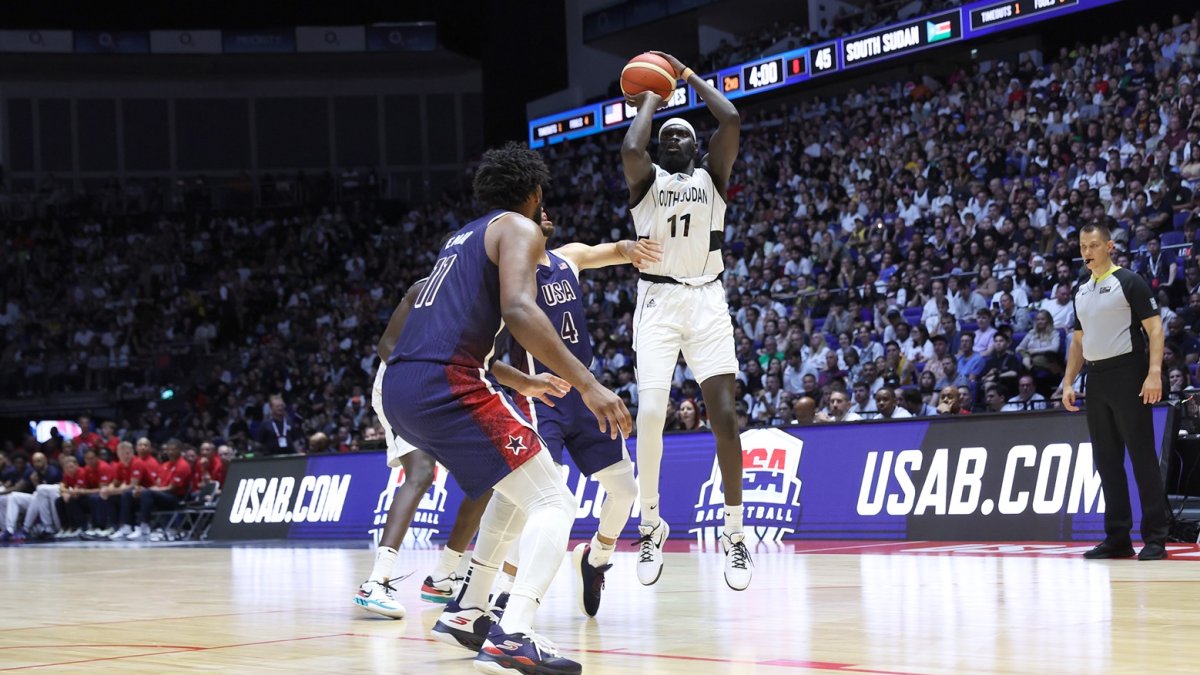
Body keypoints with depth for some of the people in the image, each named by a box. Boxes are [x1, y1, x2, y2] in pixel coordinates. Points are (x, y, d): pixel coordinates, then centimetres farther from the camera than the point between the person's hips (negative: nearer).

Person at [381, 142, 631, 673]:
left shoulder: (461, 238, 29)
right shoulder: (519, 229, 3)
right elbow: (518, 310, -15)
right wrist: (588, 384, -19)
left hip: (399, 389, 9)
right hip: (445, 384, -9)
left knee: (515, 486, 28)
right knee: (552, 502, -5)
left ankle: (468, 610, 25)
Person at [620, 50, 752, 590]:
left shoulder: (712, 177, 12)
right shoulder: (646, 179, 8)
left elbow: (731, 121, -6)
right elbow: (630, 149, -17)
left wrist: (688, 75, 6)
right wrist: (651, 98, 0)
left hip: (707, 301, 1)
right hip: (658, 300, -1)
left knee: (723, 412, -8)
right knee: (650, 414, -15)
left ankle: (734, 533, 0)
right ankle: (650, 524, 3)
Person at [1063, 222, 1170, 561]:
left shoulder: (1128, 282, -4)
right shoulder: (1081, 291, 16)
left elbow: (1154, 328, -9)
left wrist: (1154, 372, -20)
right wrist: (1068, 382, 12)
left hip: (1127, 375, -7)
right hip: (1096, 380, 7)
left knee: (1142, 457, -6)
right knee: (1107, 460, 7)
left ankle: (1155, 537, -5)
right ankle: (1117, 538, 12)